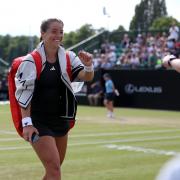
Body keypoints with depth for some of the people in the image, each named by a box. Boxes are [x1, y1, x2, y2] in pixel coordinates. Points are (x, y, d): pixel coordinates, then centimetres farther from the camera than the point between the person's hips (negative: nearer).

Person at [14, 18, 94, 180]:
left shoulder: (68, 58, 5)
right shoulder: (31, 61, -9)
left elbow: (87, 77, -7)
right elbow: (24, 94, -10)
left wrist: (88, 65, -29)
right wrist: (27, 123, -17)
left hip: (61, 120, 6)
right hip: (38, 123, -6)